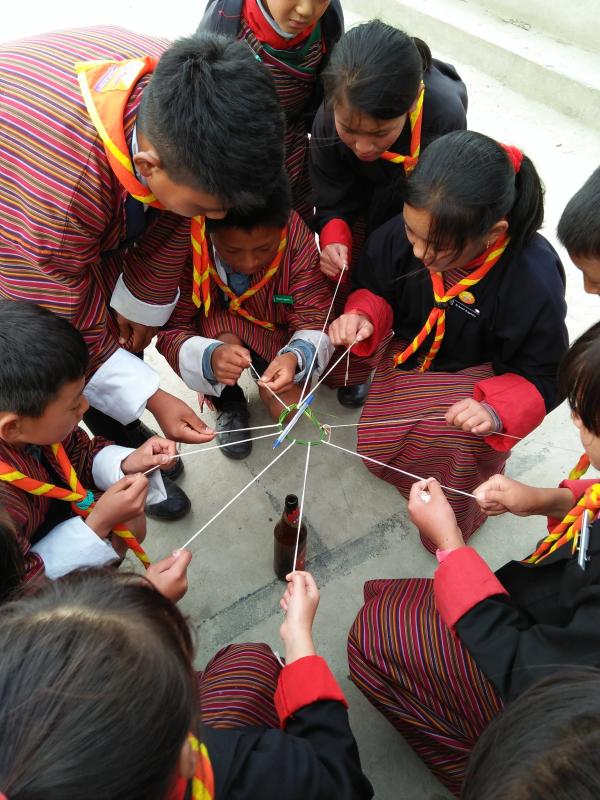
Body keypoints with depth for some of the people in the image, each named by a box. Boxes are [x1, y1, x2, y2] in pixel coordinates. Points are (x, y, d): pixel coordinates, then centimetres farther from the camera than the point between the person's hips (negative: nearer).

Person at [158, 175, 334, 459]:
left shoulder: (297, 237, -27)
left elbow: (314, 321, -25)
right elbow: (171, 331, -27)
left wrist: (295, 357, -49)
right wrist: (210, 357, -50)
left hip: (276, 338, 1)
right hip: (214, 336, 0)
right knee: (221, 329, -34)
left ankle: (265, 384, 21)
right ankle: (229, 403, 0)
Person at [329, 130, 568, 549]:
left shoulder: (534, 279, -32)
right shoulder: (401, 233, -26)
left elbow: (542, 377, -18)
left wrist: (496, 410, -37)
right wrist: (362, 317, -27)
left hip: (480, 374, -3)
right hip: (411, 358, 4)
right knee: (375, 451, 1)